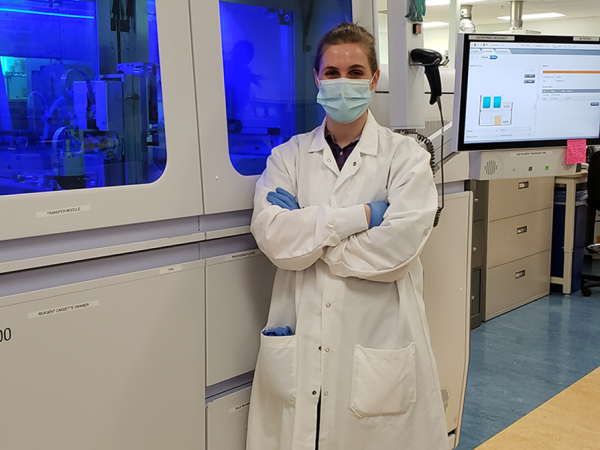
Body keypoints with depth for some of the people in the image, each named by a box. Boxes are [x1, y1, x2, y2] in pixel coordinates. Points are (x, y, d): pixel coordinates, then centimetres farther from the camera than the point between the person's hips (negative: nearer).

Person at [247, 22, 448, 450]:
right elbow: (271, 235, -8)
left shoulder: (406, 155, 1)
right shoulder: (289, 156, 8)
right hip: (301, 345, 2)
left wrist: (306, 231, -9)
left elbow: (397, 244, -14)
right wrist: (361, 216, -13)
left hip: (378, 343, -2)